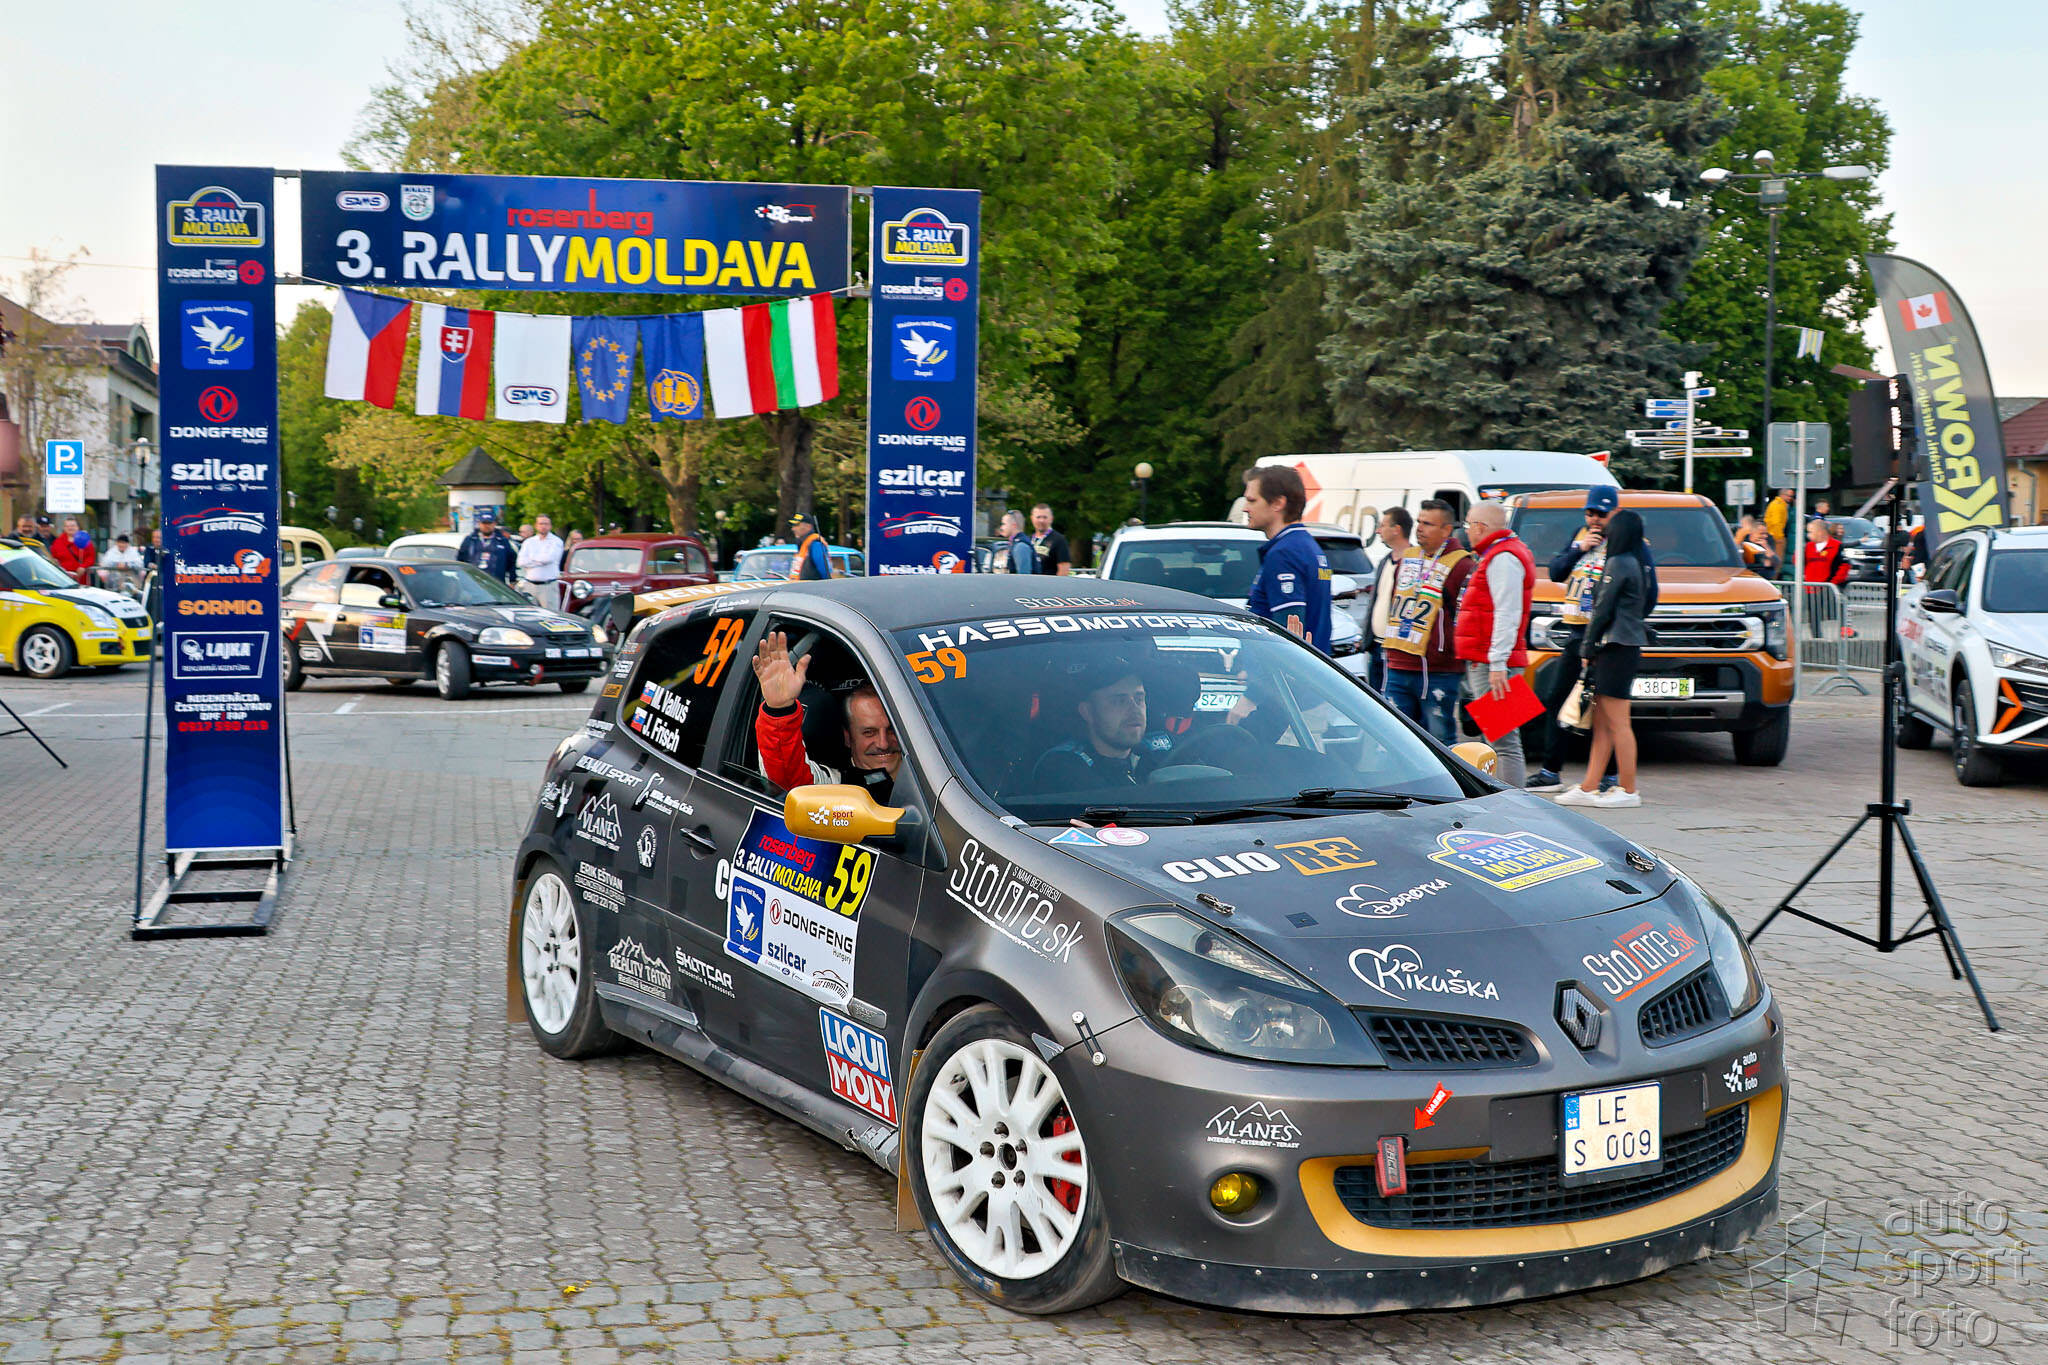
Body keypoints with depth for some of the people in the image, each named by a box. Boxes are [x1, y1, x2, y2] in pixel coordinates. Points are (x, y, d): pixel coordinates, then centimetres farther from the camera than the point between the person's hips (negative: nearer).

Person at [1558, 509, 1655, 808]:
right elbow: (1650, 601, 20)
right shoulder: (1641, 565, 15)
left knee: (1617, 724, -5)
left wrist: (1588, 648, -4)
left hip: (1616, 647, -9)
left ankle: (1629, 791, -2)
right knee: (1601, 723, 9)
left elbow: (1603, 610, -12)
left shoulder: (1618, 564, -12)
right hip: (1631, 647, 9)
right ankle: (1588, 789, 11)